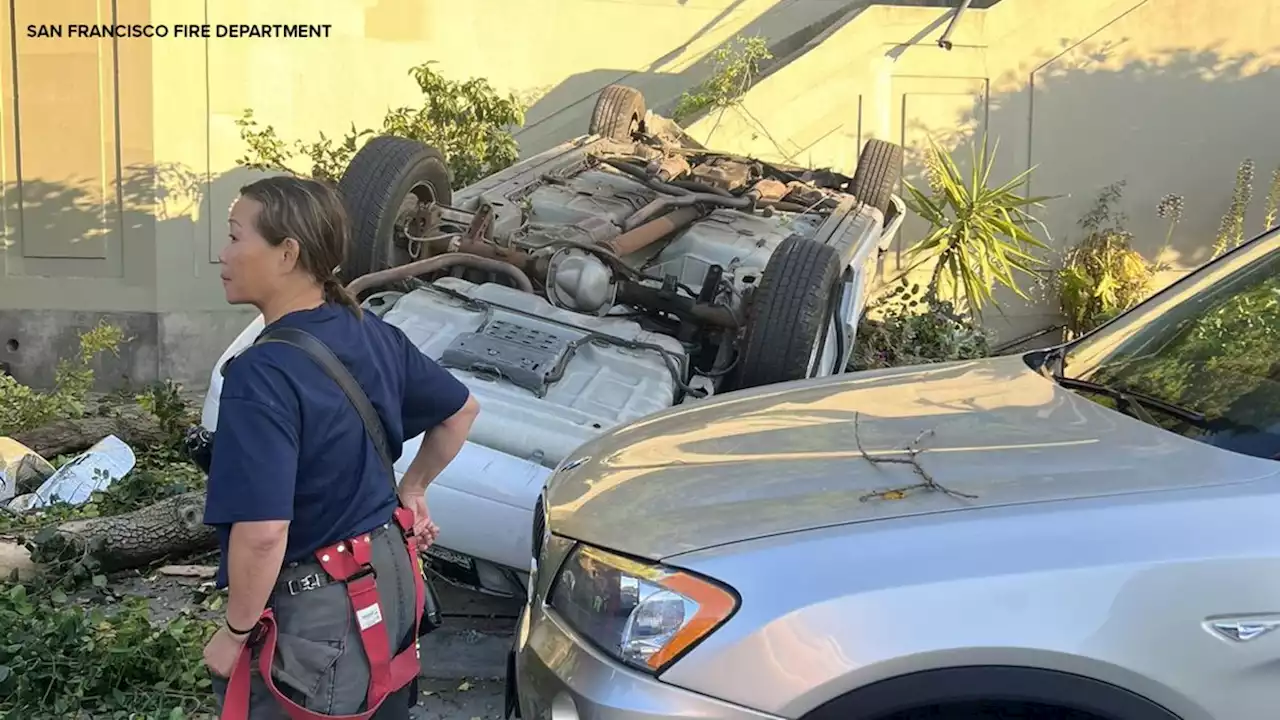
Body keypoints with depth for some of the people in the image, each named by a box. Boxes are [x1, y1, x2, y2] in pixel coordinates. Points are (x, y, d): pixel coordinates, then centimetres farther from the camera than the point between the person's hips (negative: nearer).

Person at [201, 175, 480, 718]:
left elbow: (263, 533, -30)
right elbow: (461, 410, 14)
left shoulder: (263, 374, -25)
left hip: (315, 609, -8)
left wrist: (235, 632, -16)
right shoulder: (372, 334, -1)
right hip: (390, 574, 8)